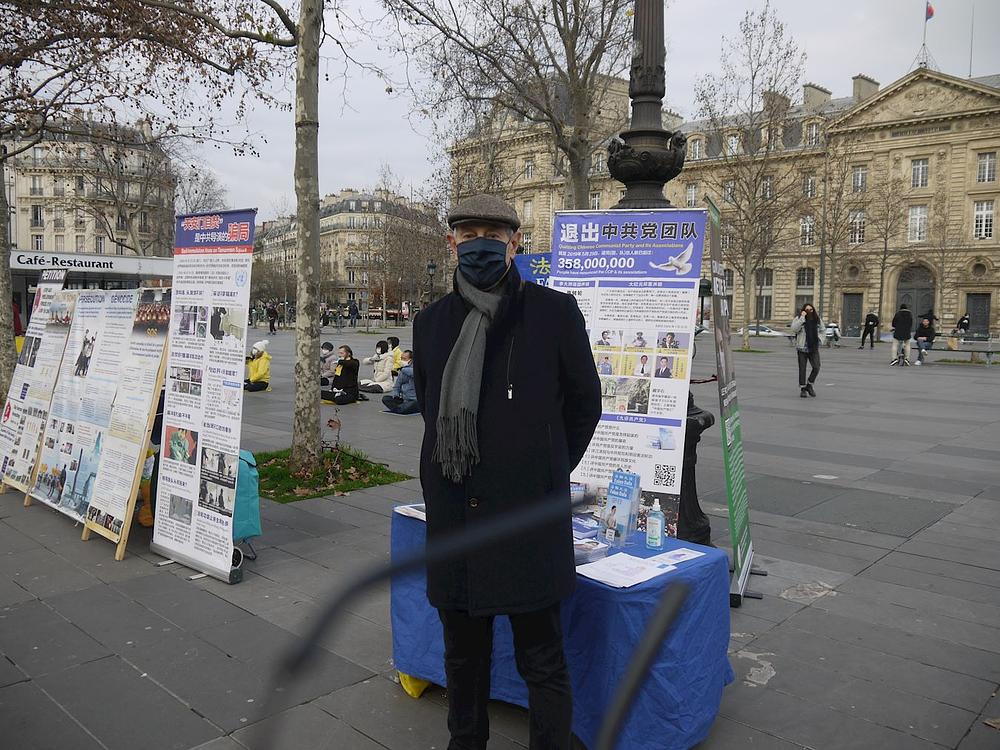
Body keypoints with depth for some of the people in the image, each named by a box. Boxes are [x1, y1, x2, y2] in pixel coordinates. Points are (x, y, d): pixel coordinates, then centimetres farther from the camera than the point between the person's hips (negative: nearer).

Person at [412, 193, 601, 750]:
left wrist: (545, 474, 6)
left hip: (528, 514, -4)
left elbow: (585, 402, 4)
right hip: (453, 512, 5)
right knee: (463, 652, 20)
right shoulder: (432, 321, 8)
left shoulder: (555, 312, -5)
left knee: (542, 659, 7)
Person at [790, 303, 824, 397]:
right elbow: (794, 329, -23)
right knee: (802, 369, 3)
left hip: (814, 348, 3)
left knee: (816, 367, -9)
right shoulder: (798, 319, -4)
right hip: (802, 349, -3)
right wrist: (802, 318, -24)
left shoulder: (816, 319, 8)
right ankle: (802, 388, 15)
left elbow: (823, 329, 25)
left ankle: (809, 385, 12)